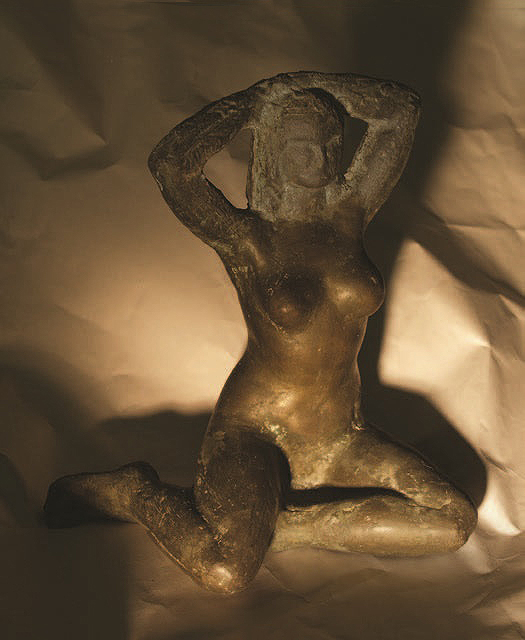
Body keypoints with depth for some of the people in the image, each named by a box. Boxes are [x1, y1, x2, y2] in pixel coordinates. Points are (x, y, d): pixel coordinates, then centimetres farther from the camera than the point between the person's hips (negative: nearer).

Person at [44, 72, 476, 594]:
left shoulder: (350, 212, 0)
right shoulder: (243, 237, -14)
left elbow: (403, 108, 2)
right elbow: (170, 163, -32)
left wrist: (297, 84, -3)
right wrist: (251, 102, -15)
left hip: (341, 439, 6)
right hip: (254, 431, -5)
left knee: (455, 521, -10)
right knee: (225, 572, -27)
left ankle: (291, 525, -1)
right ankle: (132, 491, 2)